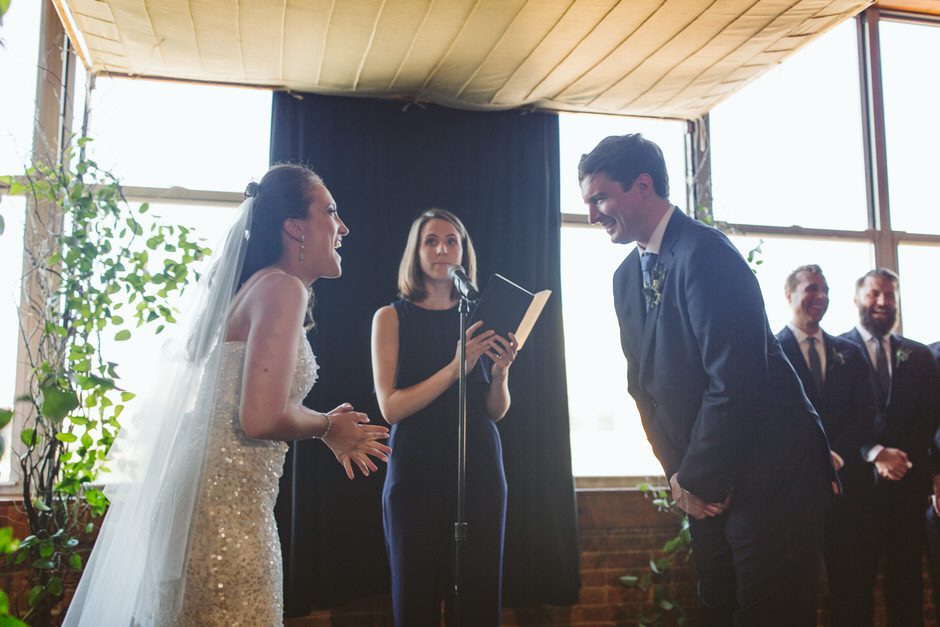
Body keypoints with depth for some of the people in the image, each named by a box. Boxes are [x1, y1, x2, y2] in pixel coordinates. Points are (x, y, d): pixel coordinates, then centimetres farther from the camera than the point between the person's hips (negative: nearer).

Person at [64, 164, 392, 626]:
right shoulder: (283, 289, -15)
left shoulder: (257, 286, 14)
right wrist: (326, 426, -7)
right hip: (226, 507, -10)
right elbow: (261, 419, -25)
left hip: (216, 499, 10)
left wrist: (329, 431, 19)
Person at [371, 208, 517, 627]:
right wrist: (454, 368, -18)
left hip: (479, 468, 2)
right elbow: (390, 407, -9)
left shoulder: (478, 320, 8)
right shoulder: (391, 317, 1)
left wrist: (500, 373, -11)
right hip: (417, 471, -2)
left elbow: (497, 410, 9)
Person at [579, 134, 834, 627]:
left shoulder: (704, 253, -18)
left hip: (770, 473, -8)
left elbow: (735, 379, -23)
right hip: (705, 480, 8)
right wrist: (678, 471, 1)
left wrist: (699, 478, -14)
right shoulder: (627, 275, 9)